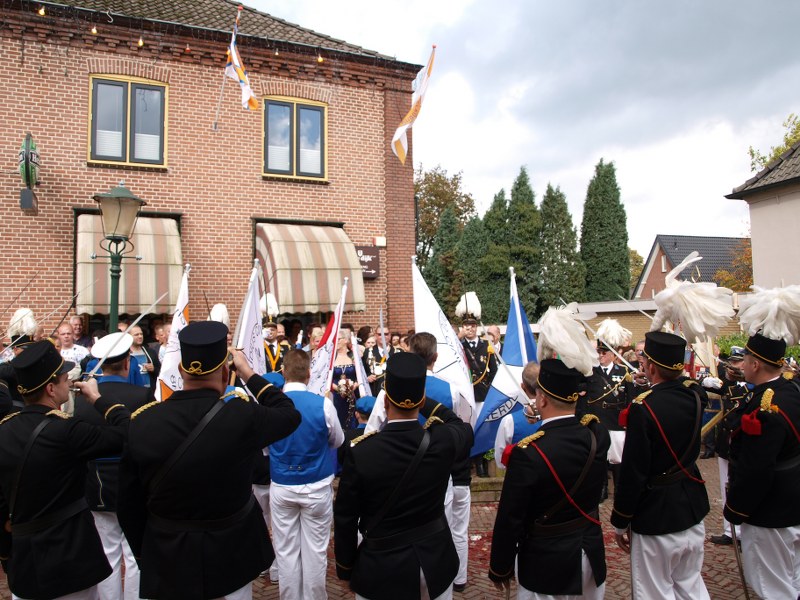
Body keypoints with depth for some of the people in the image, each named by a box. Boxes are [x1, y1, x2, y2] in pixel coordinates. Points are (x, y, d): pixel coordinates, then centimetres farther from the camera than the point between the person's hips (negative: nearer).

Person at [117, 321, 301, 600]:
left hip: (166, 562, 2)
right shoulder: (242, 414, -23)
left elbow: (128, 504, -4)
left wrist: (144, 556, 12)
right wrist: (248, 372, 3)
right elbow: (290, 414, -2)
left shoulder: (141, 421, -14)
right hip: (231, 558, -2)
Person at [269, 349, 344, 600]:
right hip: (317, 487, -1)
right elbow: (338, 441, 1)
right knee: (315, 549, 13)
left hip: (281, 487, 2)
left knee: (286, 550, 15)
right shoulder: (323, 404, -17)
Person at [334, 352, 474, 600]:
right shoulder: (443, 440, -18)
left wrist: (345, 568, 3)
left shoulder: (360, 451, -23)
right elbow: (465, 428, 8)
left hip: (381, 567, -2)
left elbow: (345, 518, -12)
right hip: (435, 560, 2)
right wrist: (426, 403, 10)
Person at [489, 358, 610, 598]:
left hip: (547, 566, -5)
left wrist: (499, 568, -5)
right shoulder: (597, 434, -15)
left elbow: (509, 520, -19)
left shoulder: (528, 453, -28)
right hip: (591, 558, 5)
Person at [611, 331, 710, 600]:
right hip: (692, 509, 7)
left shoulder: (643, 408, -25)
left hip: (656, 518, -7)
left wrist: (620, 522, -8)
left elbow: (632, 472, -20)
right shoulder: (693, 395, -6)